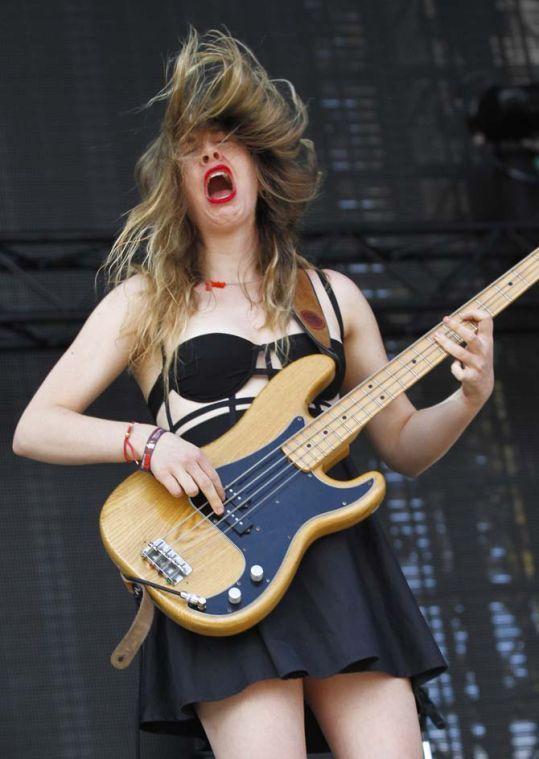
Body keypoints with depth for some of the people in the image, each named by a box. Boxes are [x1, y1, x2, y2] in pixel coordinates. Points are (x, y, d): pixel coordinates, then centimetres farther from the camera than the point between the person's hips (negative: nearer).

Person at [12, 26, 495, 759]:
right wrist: (148, 441, -10)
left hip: (339, 551, 3)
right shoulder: (145, 301, 12)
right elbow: (34, 429, 6)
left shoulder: (332, 295, 20)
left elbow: (403, 445, 23)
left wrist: (469, 397, 2)